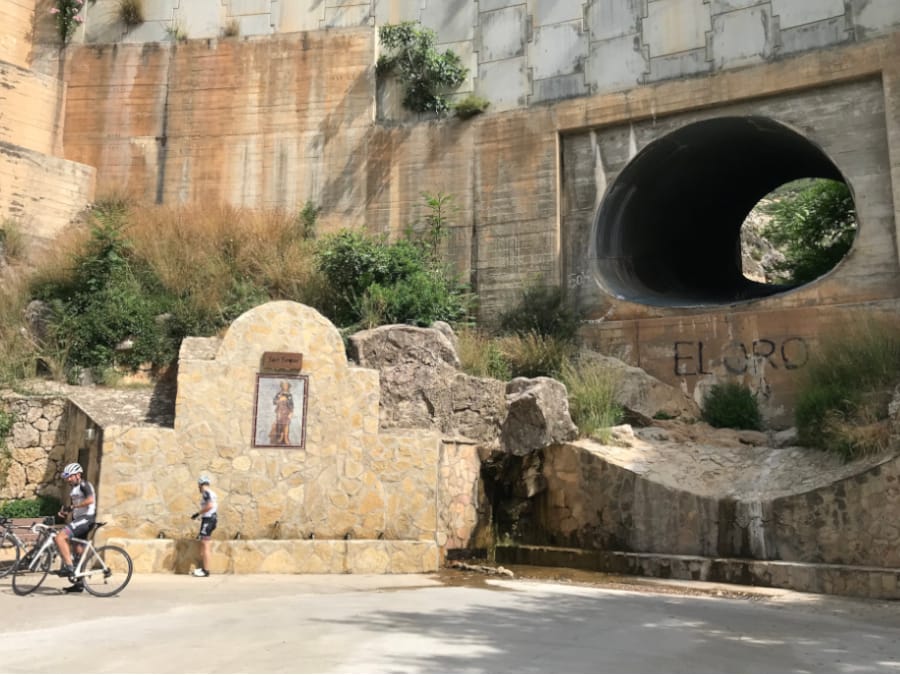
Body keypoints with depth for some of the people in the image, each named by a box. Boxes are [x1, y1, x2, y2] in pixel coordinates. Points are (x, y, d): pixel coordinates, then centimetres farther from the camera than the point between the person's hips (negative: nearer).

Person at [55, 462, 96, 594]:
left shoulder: (84, 485, -10)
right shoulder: (74, 489, 20)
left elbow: (90, 500, -27)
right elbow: (72, 506, 24)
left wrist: (72, 507, -26)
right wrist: (64, 511, 3)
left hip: (86, 518, -10)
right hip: (78, 519, 10)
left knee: (60, 537, -23)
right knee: (78, 551, 12)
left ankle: (68, 566, -21)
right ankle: (79, 583, 18)